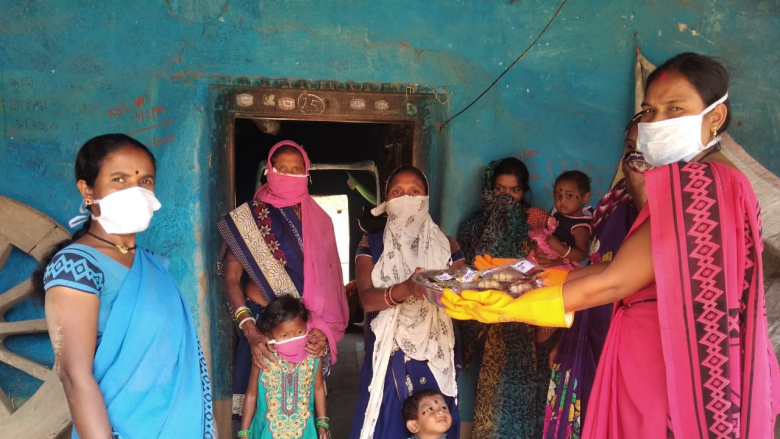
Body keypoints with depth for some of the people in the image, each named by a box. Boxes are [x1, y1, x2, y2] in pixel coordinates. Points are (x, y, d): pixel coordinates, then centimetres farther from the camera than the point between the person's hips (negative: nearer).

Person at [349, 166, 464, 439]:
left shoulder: (446, 246, 4)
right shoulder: (371, 245, 2)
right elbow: (367, 299, -12)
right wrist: (405, 289, -30)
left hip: (436, 357, 1)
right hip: (388, 357, 0)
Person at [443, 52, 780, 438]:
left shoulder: (701, 185, -18)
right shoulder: (703, 183, 14)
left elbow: (615, 282, -20)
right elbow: (626, 269, 7)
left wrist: (509, 307, -14)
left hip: (670, 363, -9)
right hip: (659, 357, 9)